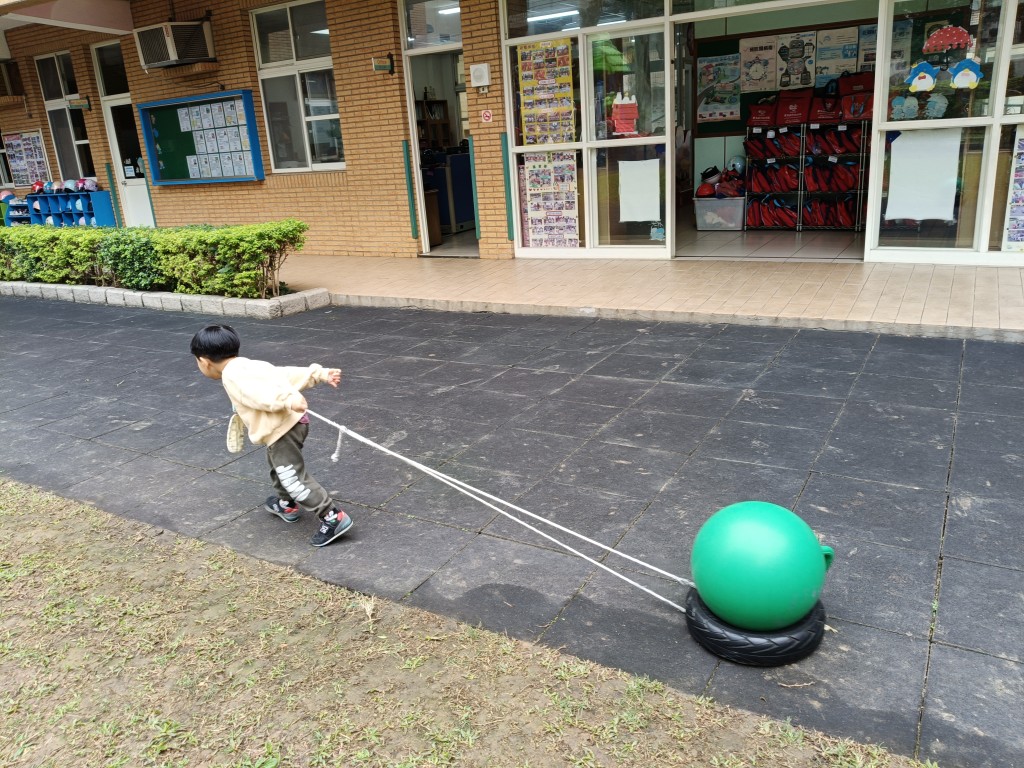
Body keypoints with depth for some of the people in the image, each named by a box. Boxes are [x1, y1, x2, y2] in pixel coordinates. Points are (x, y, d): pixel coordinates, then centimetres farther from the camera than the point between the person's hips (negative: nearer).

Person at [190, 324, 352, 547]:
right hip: (291, 423, 11)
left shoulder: (233, 375, -11)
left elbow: (261, 392, -28)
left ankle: (334, 517, -9)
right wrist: (319, 374, 10)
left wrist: (288, 401, -41)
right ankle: (287, 506, 51)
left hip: (283, 429, -11)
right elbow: (288, 373, 15)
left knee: (293, 478, -9)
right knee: (279, 468, 31)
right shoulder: (249, 365, 18)